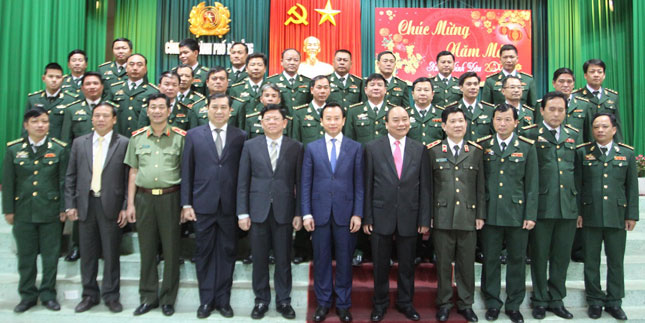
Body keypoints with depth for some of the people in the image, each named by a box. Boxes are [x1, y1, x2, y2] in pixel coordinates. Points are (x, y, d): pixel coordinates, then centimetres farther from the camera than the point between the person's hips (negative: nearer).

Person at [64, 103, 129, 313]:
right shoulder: (79, 143, 9)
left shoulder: (124, 143, -1)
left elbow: (129, 178, -3)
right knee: (87, 253, 11)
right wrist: (70, 205, 3)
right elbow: (70, 176, 9)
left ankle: (111, 296, 19)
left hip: (111, 205, -3)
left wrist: (126, 207, -7)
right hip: (85, 204, 3)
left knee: (111, 253, 5)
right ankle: (89, 295, 25)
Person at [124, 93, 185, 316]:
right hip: (144, 197, 3)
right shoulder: (137, 137, 9)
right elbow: (133, 172, 11)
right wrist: (130, 203, 6)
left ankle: (168, 298, 17)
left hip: (170, 197, -2)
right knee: (147, 249, 10)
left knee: (171, 250, 4)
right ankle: (148, 297, 23)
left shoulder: (180, 137, 1)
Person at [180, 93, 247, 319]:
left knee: (227, 253, 8)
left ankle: (223, 299, 22)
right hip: (203, 205, 0)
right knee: (204, 254, 8)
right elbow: (187, 172, 4)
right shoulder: (194, 135, 5)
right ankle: (206, 300, 22)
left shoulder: (240, 137, 2)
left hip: (230, 206, 0)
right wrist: (186, 204, -1)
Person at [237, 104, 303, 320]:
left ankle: (283, 301, 23)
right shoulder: (250, 146, 5)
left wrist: (299, 213, -3)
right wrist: (242, 212, -2)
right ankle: (261, 300, 24)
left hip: (284, 211, 0)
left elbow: (299, 183, 1)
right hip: (258, 210, 1)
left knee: (283, 260, 7)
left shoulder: (296, 148, 3)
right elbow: (243, 182, 3)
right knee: (259, 259, 9)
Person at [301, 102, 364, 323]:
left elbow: (359, 184, 2)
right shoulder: (312, 148, 6)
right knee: (321, 260, 9)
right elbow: (306, 184, 4)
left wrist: (358, 213, -5)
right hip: (320, 212, 1)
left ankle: (343, 304, 21)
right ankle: (323, 303, 23)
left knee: (344, 261, 7)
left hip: (345, 213, -1)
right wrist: (306, 213, -2)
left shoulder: (355, 148, 4)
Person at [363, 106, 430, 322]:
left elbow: (424, 187, 3)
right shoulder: (372, 148, -1)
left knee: (407, 264, 13)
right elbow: (367, 185, -1)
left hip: (409, 217, 1)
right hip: (381, 216, -1)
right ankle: (380, 304, 29)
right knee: (380, 264, 11)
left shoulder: (420, 149, 3)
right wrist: (367, 217, -4)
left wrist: (424, 219, 0)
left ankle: (405, 303, 32)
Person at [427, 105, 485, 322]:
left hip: (468, 217, 2)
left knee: (467, 263, 9)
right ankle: (444, 303, 22)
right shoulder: (433, 151, 3)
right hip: (442, 217, -1)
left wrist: (480, 215, 5)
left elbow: (480, 186, 9)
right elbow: (428, 186, 2)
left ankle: (465, 304, 25)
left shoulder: (476, 151, 9)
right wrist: (428, 215, -1)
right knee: (443, 263, 7)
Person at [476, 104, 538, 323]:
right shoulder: (483, 145, 3)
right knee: (490, 259, 8)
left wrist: (531, 214, -3)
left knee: (517, 260, 9)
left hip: (517, 213, 0)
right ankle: (492, 303, 23)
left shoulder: (527, 147, 2)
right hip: (490, 212, 0)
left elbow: (532, 184, 2)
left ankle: (514, 305, 24)